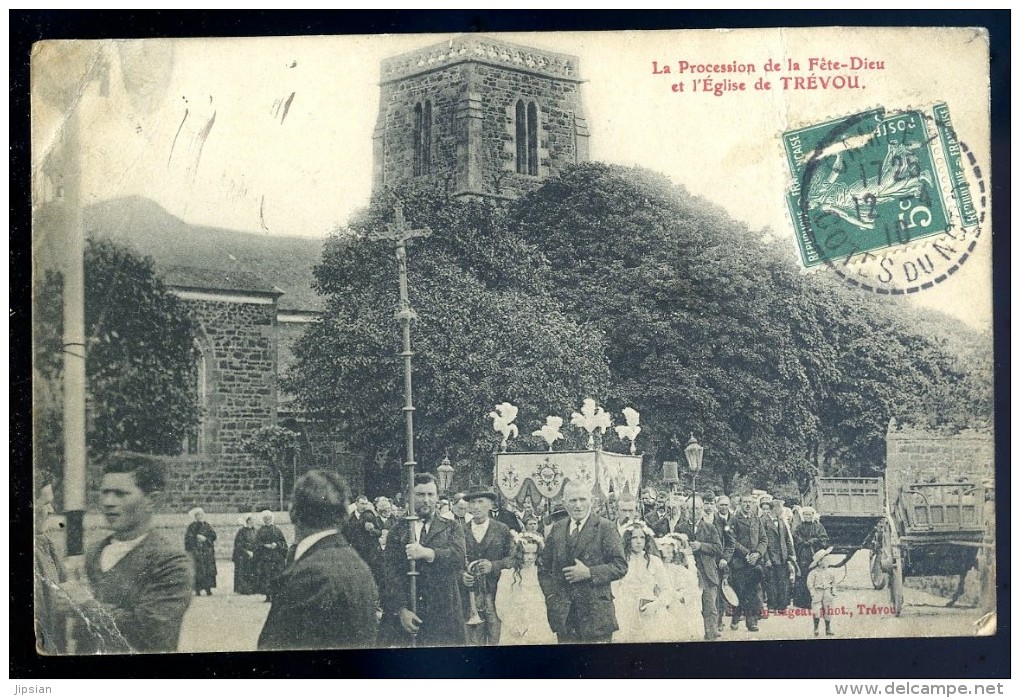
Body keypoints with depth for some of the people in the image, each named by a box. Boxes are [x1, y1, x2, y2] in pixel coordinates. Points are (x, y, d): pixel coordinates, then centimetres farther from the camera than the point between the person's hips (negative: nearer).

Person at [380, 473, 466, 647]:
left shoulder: (452, 528, 9)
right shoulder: (398, 529, 9)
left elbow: (459, 558, -9)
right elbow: (389, 570, -1)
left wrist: (428, 553, -24)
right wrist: (401, 609, -13)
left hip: (442, 612, 0)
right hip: (400, 611, 0)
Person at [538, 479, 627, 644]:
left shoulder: (605, 528, -2)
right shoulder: (557, 529, 11)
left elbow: (620, 566, -6)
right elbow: (543, 566, 18)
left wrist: (589, 573, -16)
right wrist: (550, 594, 4)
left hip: (596, 611, -4)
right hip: (564, 613, 4)